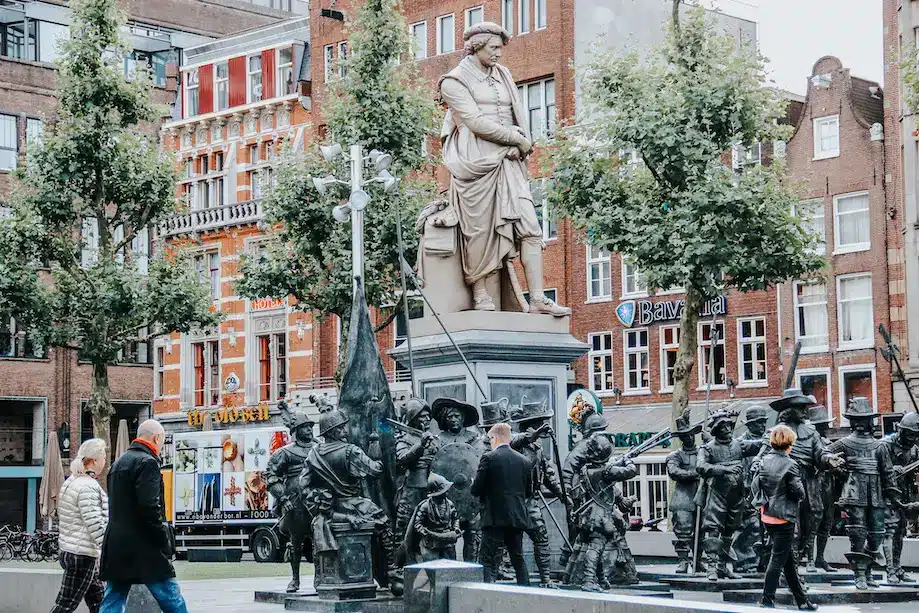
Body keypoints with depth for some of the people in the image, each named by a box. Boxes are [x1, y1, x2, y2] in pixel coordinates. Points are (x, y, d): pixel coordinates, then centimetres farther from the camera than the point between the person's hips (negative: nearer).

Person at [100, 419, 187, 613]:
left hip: (116, 547, 9)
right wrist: (166, 542, -12)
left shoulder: (119, 463, 18)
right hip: (144, 549, -9)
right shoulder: (147, 462, -11)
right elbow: (150, 508, -19)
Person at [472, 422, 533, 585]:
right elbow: (529, 492, 13)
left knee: (487, 560, -5)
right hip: (518, 518, 5)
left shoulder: (489, 458, -7)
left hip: (495, 518, -5)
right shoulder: (524, 461, 9)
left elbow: (476, 489, -8)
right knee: (518, 558, 16)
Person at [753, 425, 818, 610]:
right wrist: (799, 496, 7)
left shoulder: (763, 461, 2)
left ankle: (802, 600, 23)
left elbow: (755, 487, 3)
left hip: (767, 516, 7)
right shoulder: (789, 464, -15)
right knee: (778, 559, 1)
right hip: (784, 517, -7)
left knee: (788, 559, 15)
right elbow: (799, 492, -14)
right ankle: (767, 600, 0)